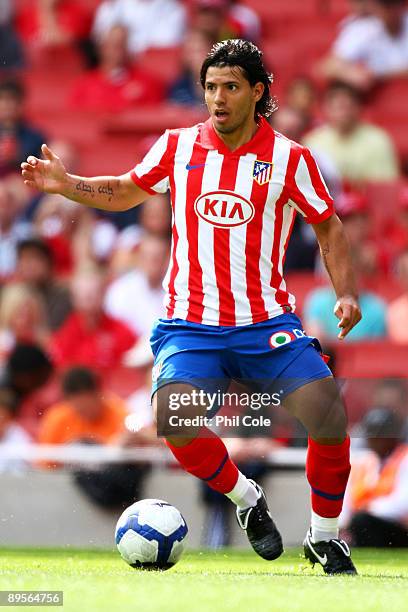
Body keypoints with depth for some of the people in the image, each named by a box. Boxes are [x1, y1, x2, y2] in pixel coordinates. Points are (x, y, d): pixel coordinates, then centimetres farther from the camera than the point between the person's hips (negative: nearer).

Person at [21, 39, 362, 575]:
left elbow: (328, 227, 10)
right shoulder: (178, 147, 5)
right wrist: (64, 183, 6)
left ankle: (325, 538, 9)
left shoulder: (289, 158, 0)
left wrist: (347, 294, -3)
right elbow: (125, 192, 20)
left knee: (329, 419, -16)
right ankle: (246, 500, 5)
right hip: (191, 324, 1)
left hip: (268, 324, -1)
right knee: (175, 420, -25)